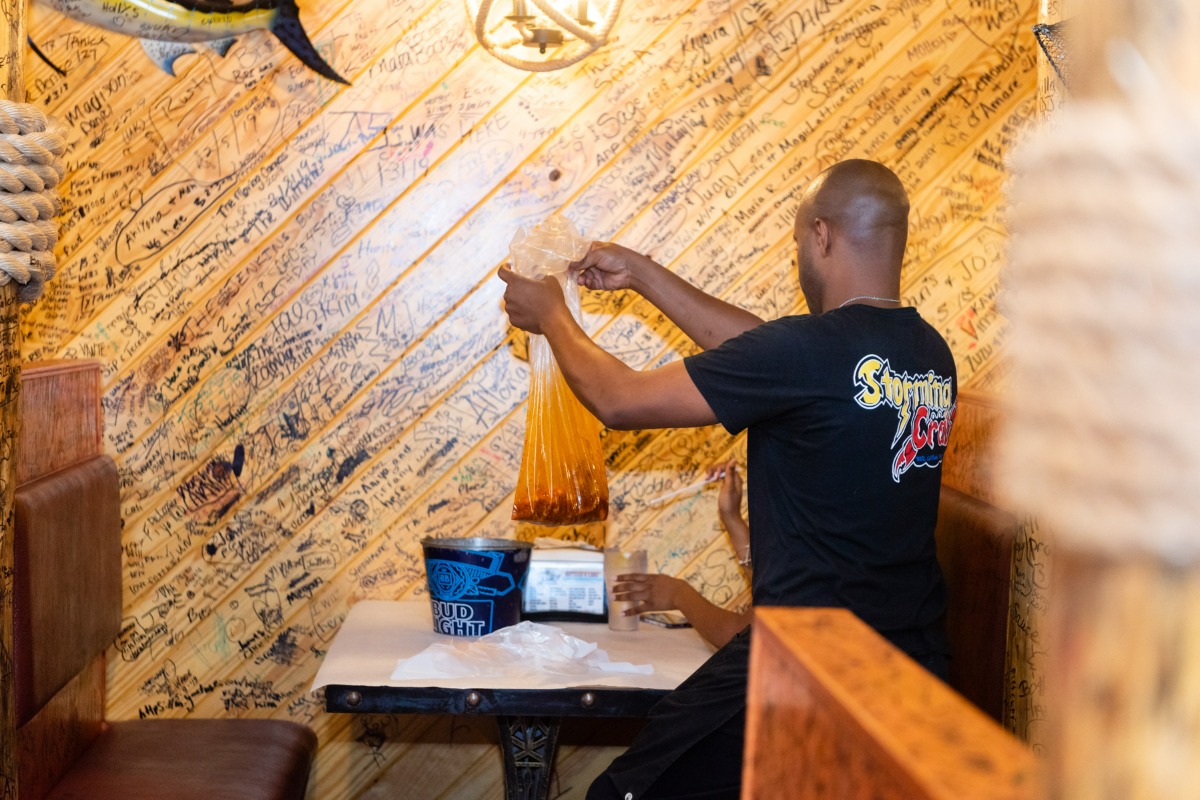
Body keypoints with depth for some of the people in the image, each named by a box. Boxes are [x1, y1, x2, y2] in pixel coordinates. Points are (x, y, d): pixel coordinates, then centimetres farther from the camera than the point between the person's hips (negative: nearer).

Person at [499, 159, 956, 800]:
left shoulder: (807, 350, -19)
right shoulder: (932, 353, 5)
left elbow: (620, 402, -10)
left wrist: (550, 316, 9)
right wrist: (642, 275, 22)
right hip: (918, 664, 8)